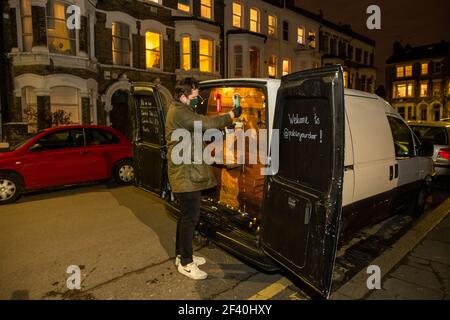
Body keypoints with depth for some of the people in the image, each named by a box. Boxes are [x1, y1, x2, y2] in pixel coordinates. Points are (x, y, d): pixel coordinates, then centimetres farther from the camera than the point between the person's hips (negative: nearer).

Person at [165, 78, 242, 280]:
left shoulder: (181, 111, 18)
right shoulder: (179, 112, -16)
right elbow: (206, 124, -24)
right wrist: (231, 115, -13)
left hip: (186, 172, 11)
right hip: (185, 173, -11)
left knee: (187, 215, 18)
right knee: (191, 217, -3)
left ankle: (182, 254, 32)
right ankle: (186, 263, 11)